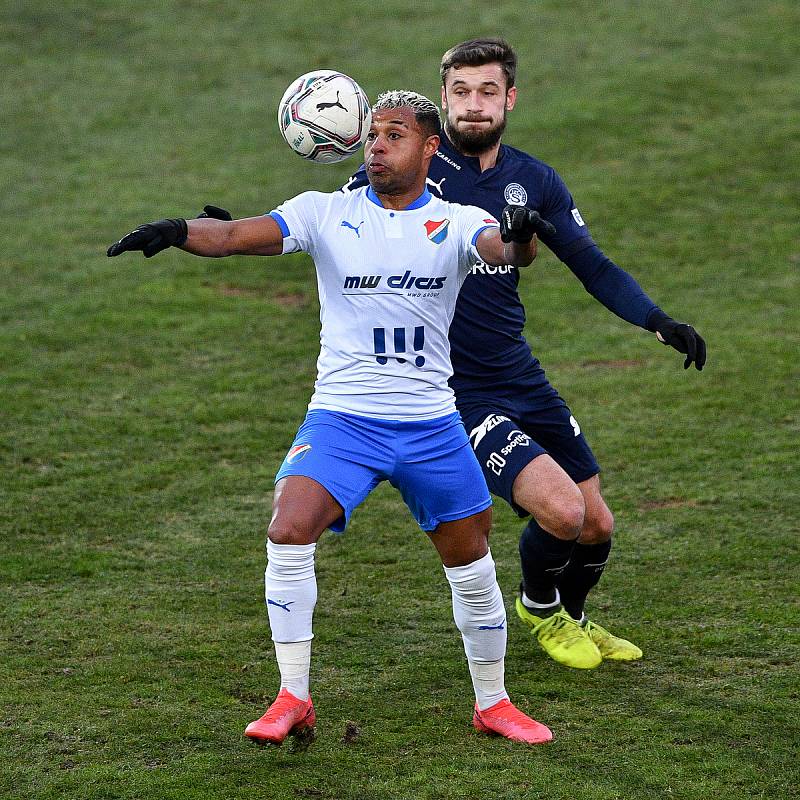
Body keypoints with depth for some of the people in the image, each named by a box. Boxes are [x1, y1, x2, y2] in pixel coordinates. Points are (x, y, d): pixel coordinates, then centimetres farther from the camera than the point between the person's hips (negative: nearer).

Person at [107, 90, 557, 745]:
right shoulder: (328, 214, 0)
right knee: (289, 532, -22)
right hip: (342, 415, -1)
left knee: (472, 563, 8)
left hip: (431, 424, 1)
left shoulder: (457, 222, 1)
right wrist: (179, 231, -33)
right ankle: (293, 698, -9)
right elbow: (240, 235, -13)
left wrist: (521, 237, -45)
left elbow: (504, 249, -21)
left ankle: (493, 704, 29)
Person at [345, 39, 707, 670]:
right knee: (561, 511, -21)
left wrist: (660, 322, -5)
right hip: (457, 396, -6)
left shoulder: (535, 180, 5)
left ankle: (571, 619, 43)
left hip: (522, 379, 6)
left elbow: (595, 268, 7)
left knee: (597, 527, 10)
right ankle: (540, 607, 13)